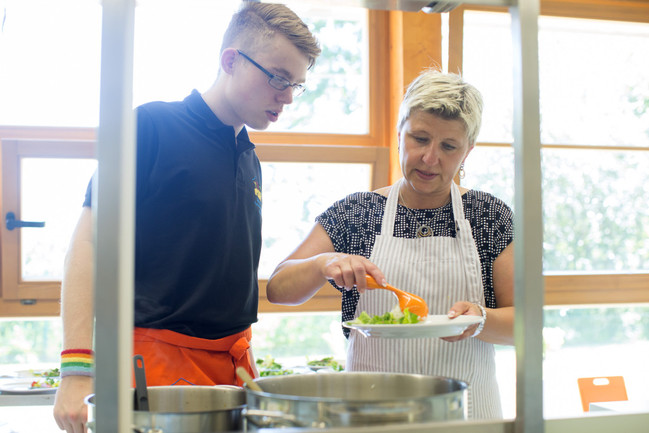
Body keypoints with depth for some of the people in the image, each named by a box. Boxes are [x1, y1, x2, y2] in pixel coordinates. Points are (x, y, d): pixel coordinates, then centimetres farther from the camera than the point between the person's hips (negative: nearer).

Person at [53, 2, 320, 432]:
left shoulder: (250, 159, 13)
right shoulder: (153, 126, -8)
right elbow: (89, 243, -13)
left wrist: (245, 359, 15)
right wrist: (77, 368, -20)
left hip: (232, 360, 7)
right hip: (159, 356, -6)